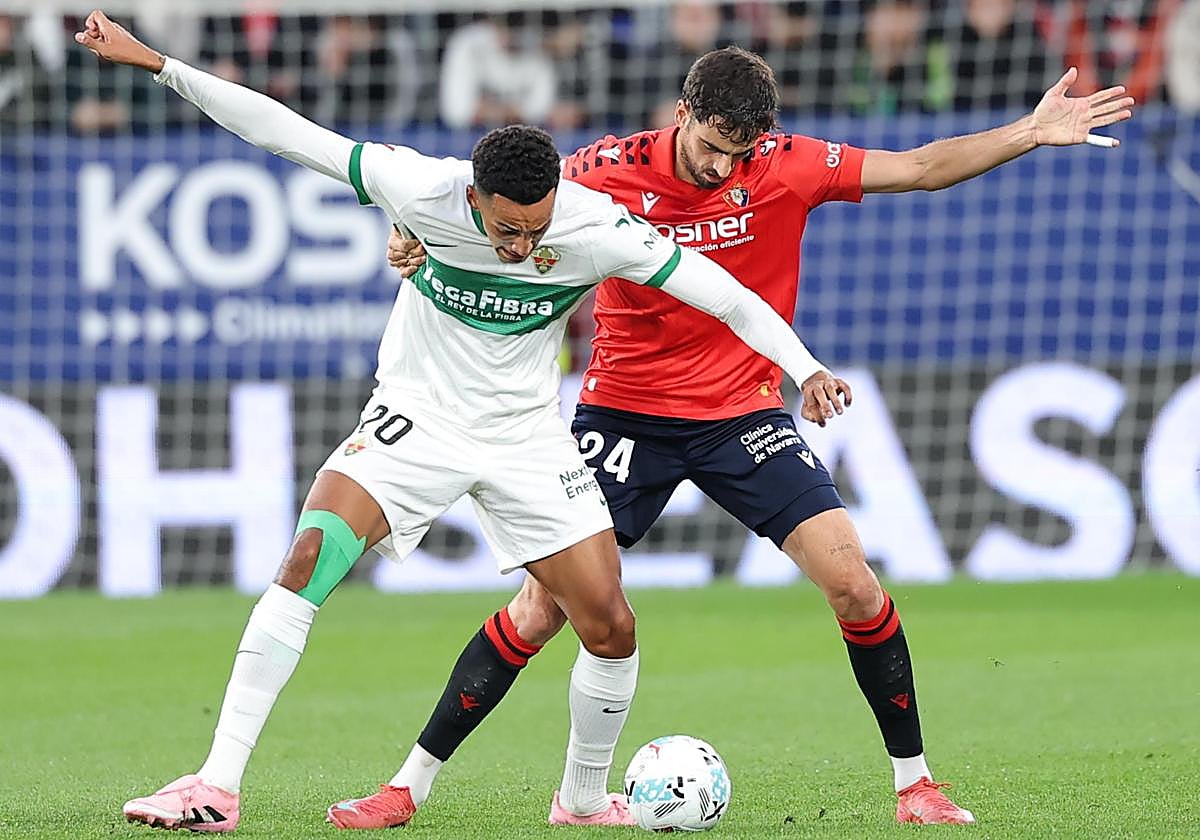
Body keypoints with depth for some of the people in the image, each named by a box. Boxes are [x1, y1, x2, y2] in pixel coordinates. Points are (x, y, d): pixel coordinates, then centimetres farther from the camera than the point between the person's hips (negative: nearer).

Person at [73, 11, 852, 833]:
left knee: (611, 627, -4)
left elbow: (724, 295, -13)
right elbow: (282, 130, -19)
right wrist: (156, 64, -21)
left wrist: (805, 368, -21)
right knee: (309, 559, -23)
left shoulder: (599, 231, -21)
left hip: (528, 439, 2)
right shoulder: (421, 191, -23)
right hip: (416, 417, -1)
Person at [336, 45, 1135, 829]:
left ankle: (914, 781, 5)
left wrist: (1030, 133, -16)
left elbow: (922, 168, -7)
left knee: (853, 583, -11)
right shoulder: (609, 171, -14)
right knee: (543, 606, -6)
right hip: (626, 410, -1)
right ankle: (411, 784, 4)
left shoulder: (785, 165, -10)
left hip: (742, 413, 1)